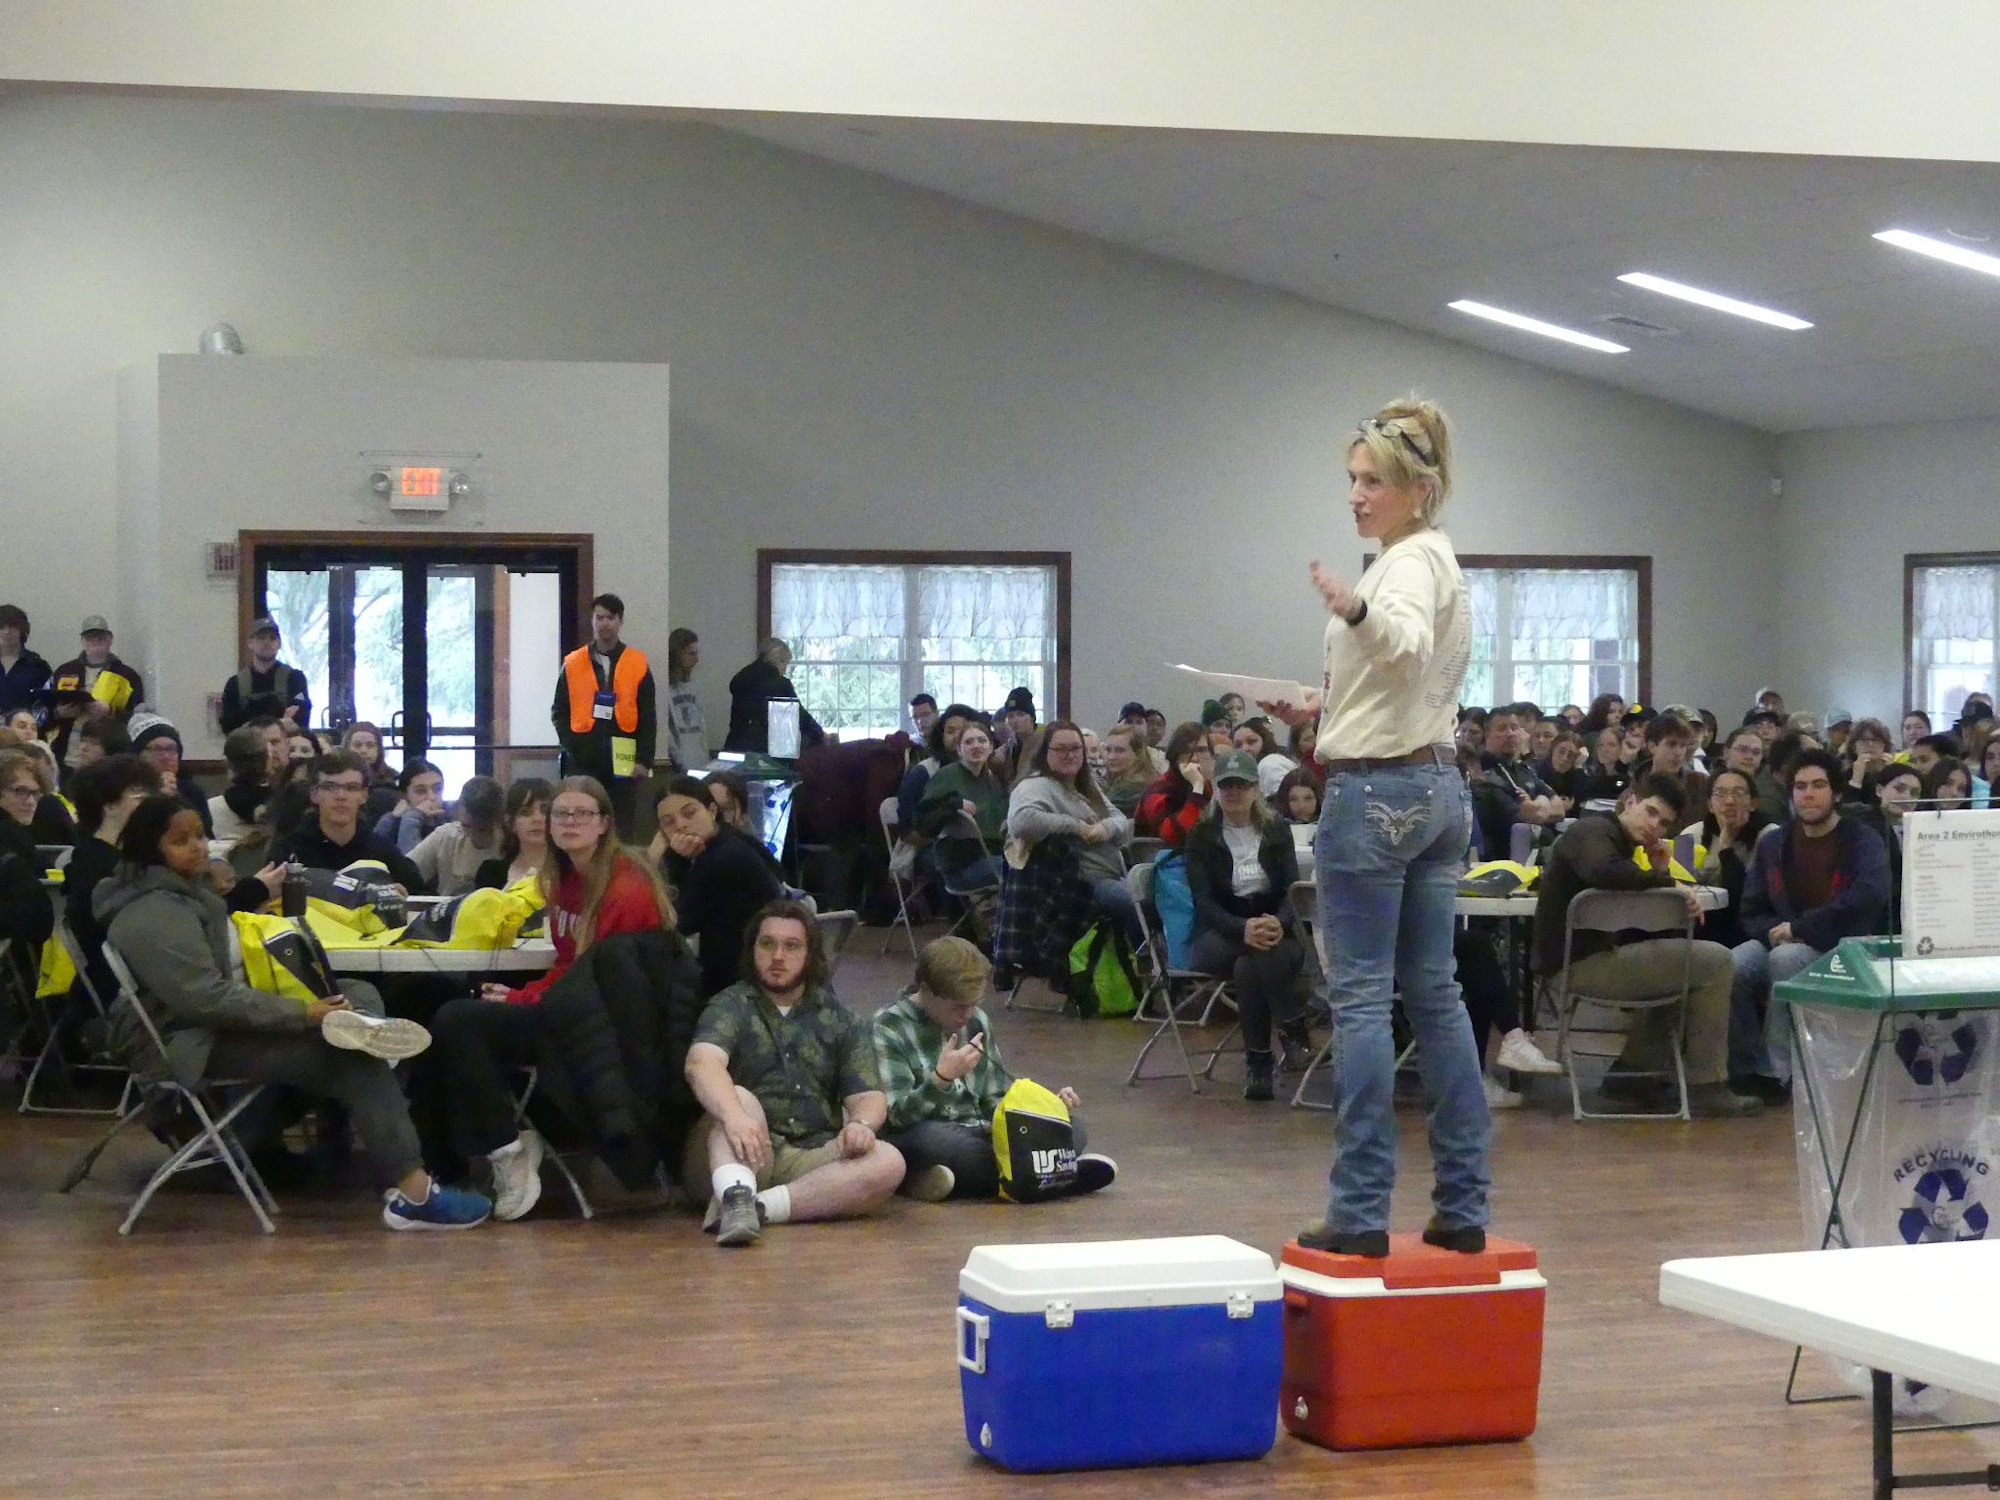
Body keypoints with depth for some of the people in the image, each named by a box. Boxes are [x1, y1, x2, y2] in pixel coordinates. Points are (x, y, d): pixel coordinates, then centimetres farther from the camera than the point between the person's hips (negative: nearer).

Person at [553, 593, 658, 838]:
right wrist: (570, 747, -5)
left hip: (623, 760, 0)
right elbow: (560, 712, 8)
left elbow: (648, 717, 4)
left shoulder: (638, 664, 4)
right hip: (582, 760, 0)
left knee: (623, 830, 3)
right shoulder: (572, 664, 6)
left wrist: (644, 760, -3)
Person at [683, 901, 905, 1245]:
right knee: (739, 1098, -30)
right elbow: (702, 1063, -18)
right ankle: (736, 1195, -55)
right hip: (742, 1155, -3)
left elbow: (868, 1096, 6)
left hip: (810, 1160, 3)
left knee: (888, 1162, -24)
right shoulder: (731, 1007, 4)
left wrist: (862, 1123, -20)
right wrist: (734, 1116, -39)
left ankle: (759, 1205, -38)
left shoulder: (842, 1021, 16)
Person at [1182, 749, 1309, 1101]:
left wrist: (1280, 922, -26)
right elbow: (1203, 901, -9)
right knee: (1251, 961, -36)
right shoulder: (1200, 836, 3)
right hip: (1217, 937, -1)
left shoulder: (1277, 831, 9)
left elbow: (1293, 889, -2)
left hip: (1272, 927, 1)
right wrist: (1243, 929, -29)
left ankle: (1258, 1062, -29)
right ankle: (1294, 1029, -31)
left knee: (1249, 967, -35)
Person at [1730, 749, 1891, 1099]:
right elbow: (1752, 912, 13)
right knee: (1730, 966, -29)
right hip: (1780, 942, 4)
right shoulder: (1772, 844, 13)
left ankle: (1777, 1069, -31)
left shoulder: (1862, 841, -1)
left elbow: (1869, 897, -20)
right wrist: (1775, 932, -12)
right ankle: (1749, 1071, -23)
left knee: (1786, 959, -37)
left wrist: (1799, 929, -20)